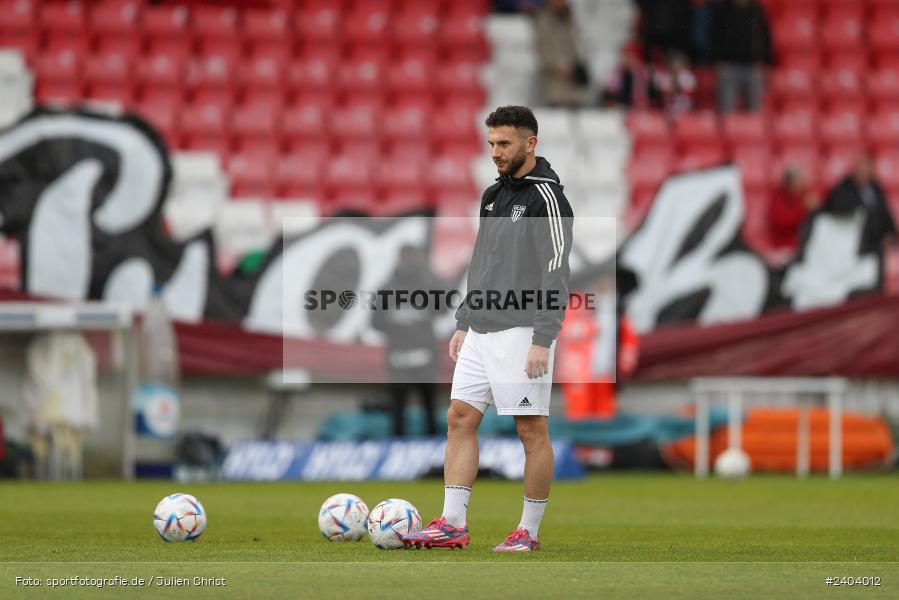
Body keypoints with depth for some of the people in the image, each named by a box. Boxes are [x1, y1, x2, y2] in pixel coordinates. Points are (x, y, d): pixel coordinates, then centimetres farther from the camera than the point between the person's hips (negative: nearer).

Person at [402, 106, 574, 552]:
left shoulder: (545, 196, -10)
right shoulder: (493, 195, 16)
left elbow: (556, 274, -15)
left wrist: (542, 341, -20)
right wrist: (463, 324, 19)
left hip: (521, 332, -9)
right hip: (481, 331, 9)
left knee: (532, 429, -2)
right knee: (460, 417, 4)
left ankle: (529, 531, 5)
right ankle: (452, 525, 4)